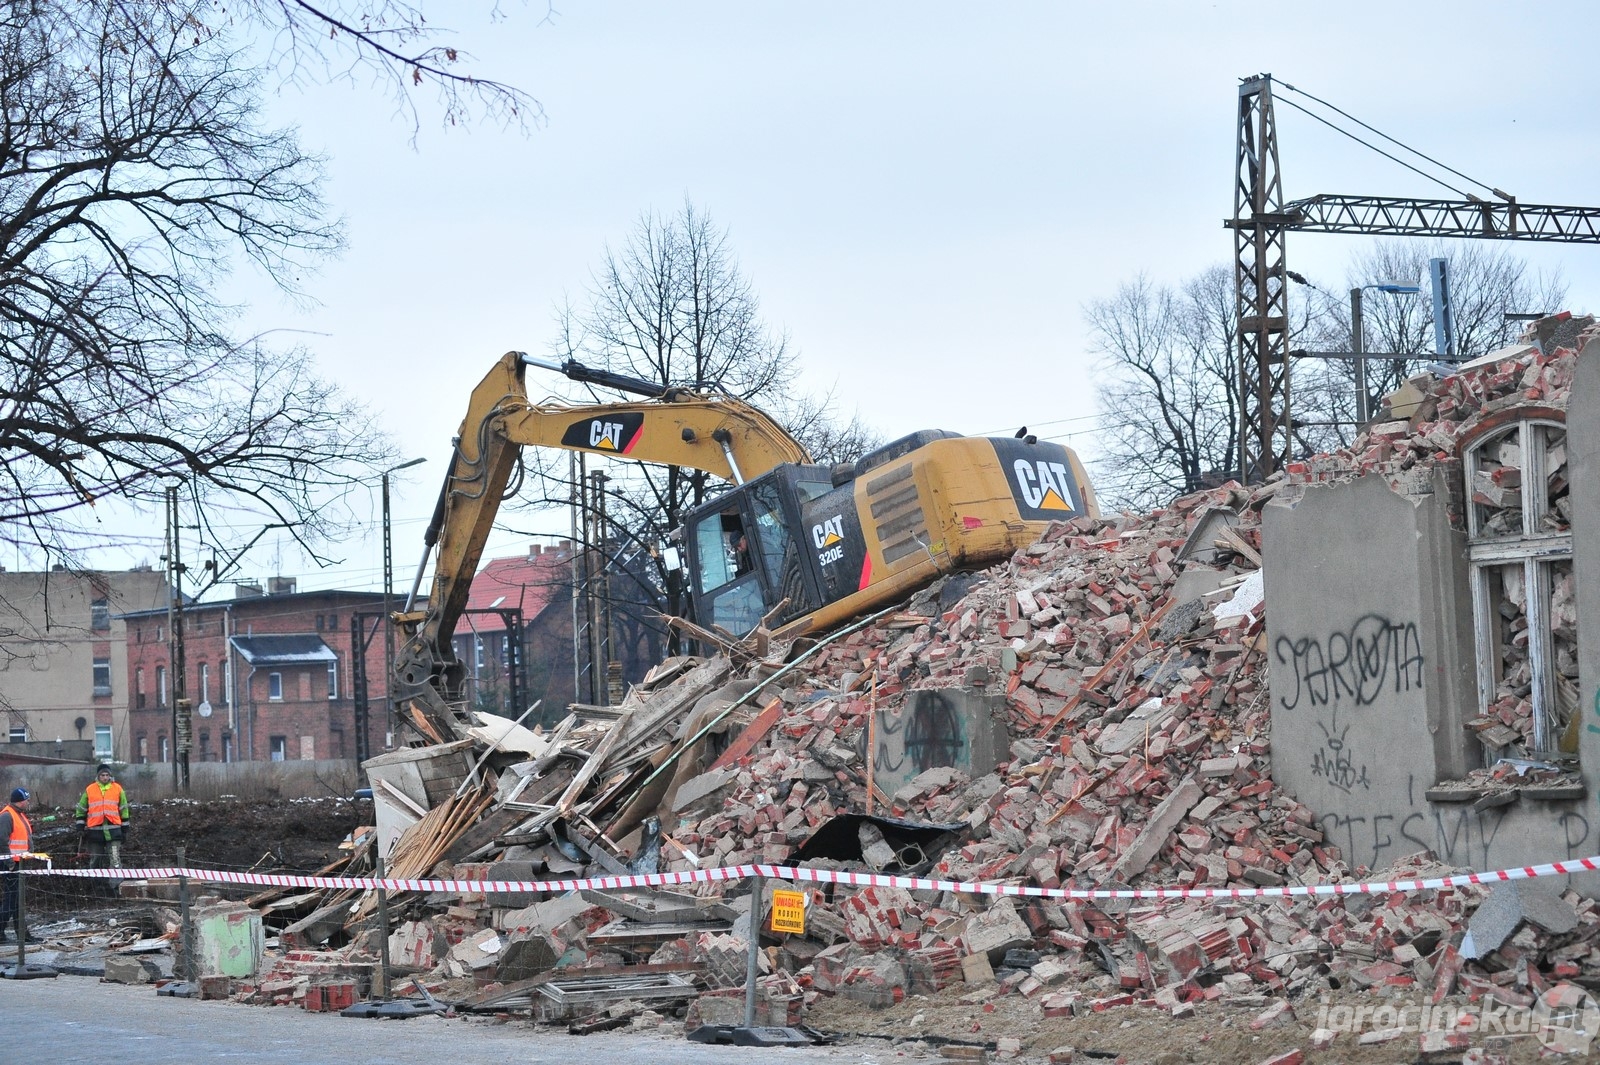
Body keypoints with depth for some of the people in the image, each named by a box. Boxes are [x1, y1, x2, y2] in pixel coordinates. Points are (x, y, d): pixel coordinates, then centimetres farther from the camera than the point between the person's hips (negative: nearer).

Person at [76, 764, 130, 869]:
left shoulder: (118, 789, 7)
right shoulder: (89, 790, 7)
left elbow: (123, 809, 13)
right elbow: (81, 810, 15)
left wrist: (124, 829, 11)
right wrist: (81, 828, 9)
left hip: (113, 831, -2)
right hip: (95, 831, 2)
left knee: (115, 860, -12)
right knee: (95, 860, 10)